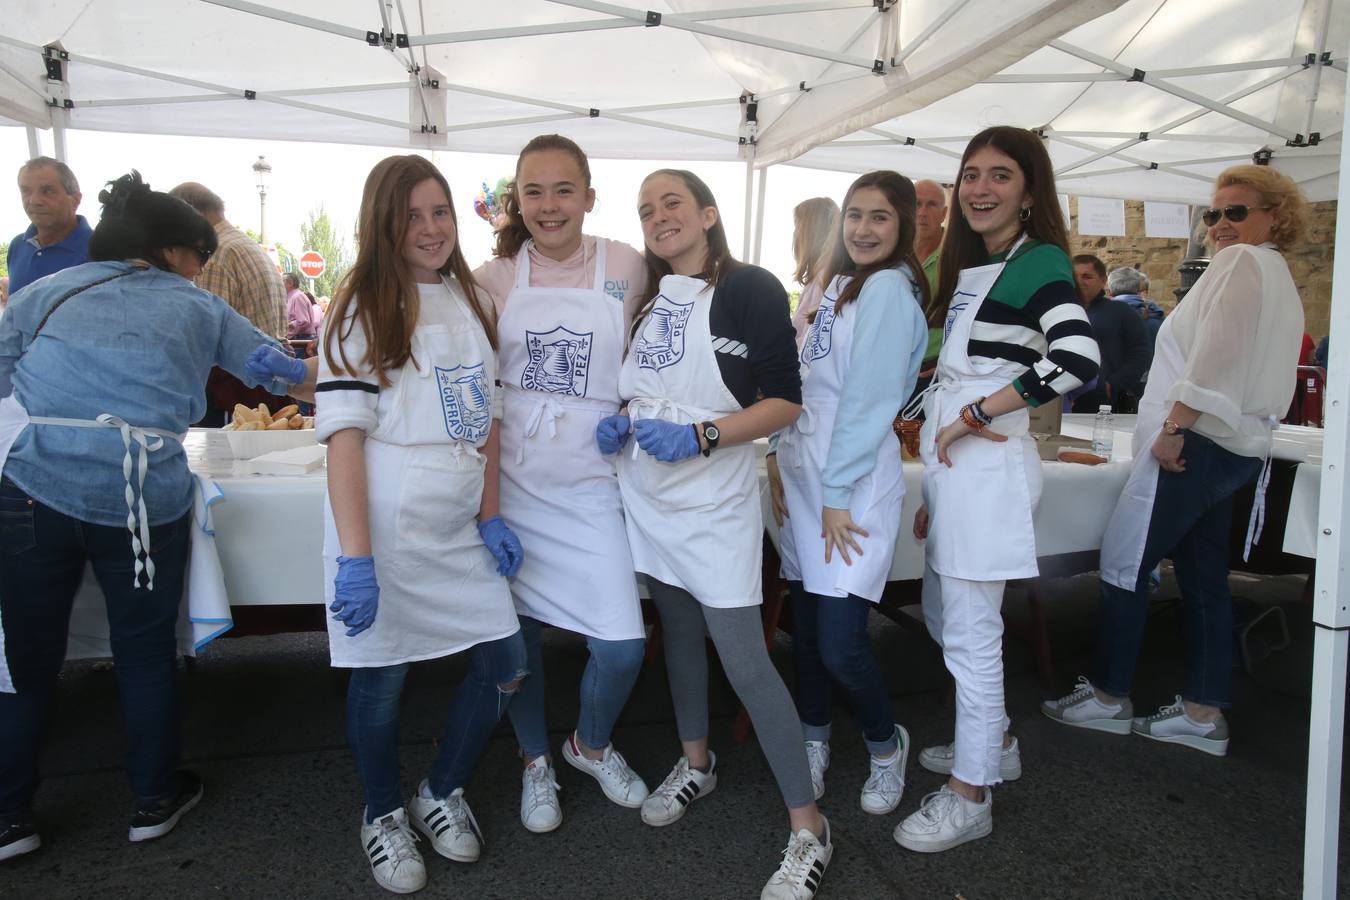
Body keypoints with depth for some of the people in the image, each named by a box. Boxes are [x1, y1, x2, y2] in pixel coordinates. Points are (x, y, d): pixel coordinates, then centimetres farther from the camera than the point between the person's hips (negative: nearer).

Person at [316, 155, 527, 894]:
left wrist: (491, 515, 7)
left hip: (459, 531, 6)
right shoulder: (362, 308, -6)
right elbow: (344, 437, -13)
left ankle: (440, 794, 32)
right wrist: (354, 557, -20)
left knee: (507, 664, 7)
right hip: (385, 530, -5)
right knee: (382, 678, 7)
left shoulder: (469, 300, 11)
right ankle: (382, 816, 34)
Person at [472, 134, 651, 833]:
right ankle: (535, 762, 37)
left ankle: (590, 744, 30)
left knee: (622, 646, -4)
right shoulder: (493, 279, 2)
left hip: (590, 481, 0)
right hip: (511, 479, 1)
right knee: (518, 632, 10)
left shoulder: (626, 267, 0)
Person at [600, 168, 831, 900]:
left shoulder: (751, 290, -9)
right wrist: (618, 421, -3)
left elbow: (785, 403, -11)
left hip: (714, 502, -6)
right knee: (678, 631, 18)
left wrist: (702, 435, -23)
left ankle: (808, 828, 8)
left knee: (744, 660, -6)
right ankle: (695, 764, 39)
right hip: (648, 496, 6)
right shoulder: (644, 299, 9)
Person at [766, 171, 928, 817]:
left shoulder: (888, 288, -10)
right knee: (805, 624, 13)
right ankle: (813, 742, 32)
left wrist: (837, 493, -15)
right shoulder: (839, 284, 18)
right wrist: (780, 458, 8)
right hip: (804, 473, 8)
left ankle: (886, 744, 22)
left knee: (839, 643, -7)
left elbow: (870, 399, -16)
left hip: (853, 482, -8)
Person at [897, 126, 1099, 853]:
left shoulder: (1039, 262, -9)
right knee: (941, 616, 19)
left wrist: (973, 416, -19)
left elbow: (1077, 359, -28)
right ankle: (993, 742, 39)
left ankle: (970, 794, 16)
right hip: (948, 464, 9)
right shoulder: (970, 266, 16)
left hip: (986, 466, -9)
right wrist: (932, 491, 17)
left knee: (971, 633, -1)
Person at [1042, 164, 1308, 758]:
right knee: (1203, 576, 12)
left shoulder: (1240, 263, -9)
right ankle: (1205, 712, 19)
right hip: (1237, 448, 11)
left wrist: (1173, 425, -19)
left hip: (1195, 443, -10)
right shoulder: (1279, 278, 23)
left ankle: (1108, 697, 7)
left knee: (1124, 565, -3)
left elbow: (1216, 353, -21)